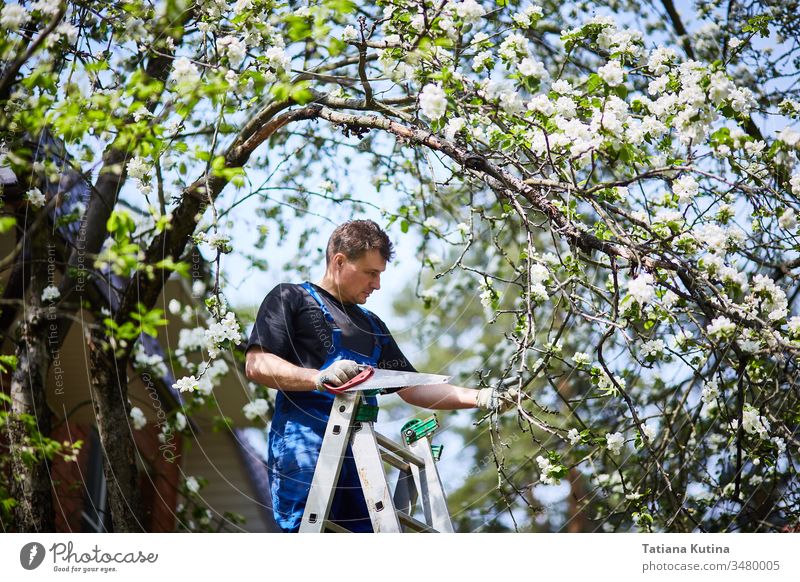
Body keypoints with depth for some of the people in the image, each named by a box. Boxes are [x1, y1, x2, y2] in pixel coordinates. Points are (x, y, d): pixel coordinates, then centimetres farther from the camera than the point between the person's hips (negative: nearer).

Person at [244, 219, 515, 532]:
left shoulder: (372, 325, 30)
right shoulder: (291, 298, 9)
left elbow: (412, 389, 27)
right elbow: (257, 365, -4)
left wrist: (480, 397, 15)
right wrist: (320, 378, -21)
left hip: (360, 452, 7)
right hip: (303, 446, -7)